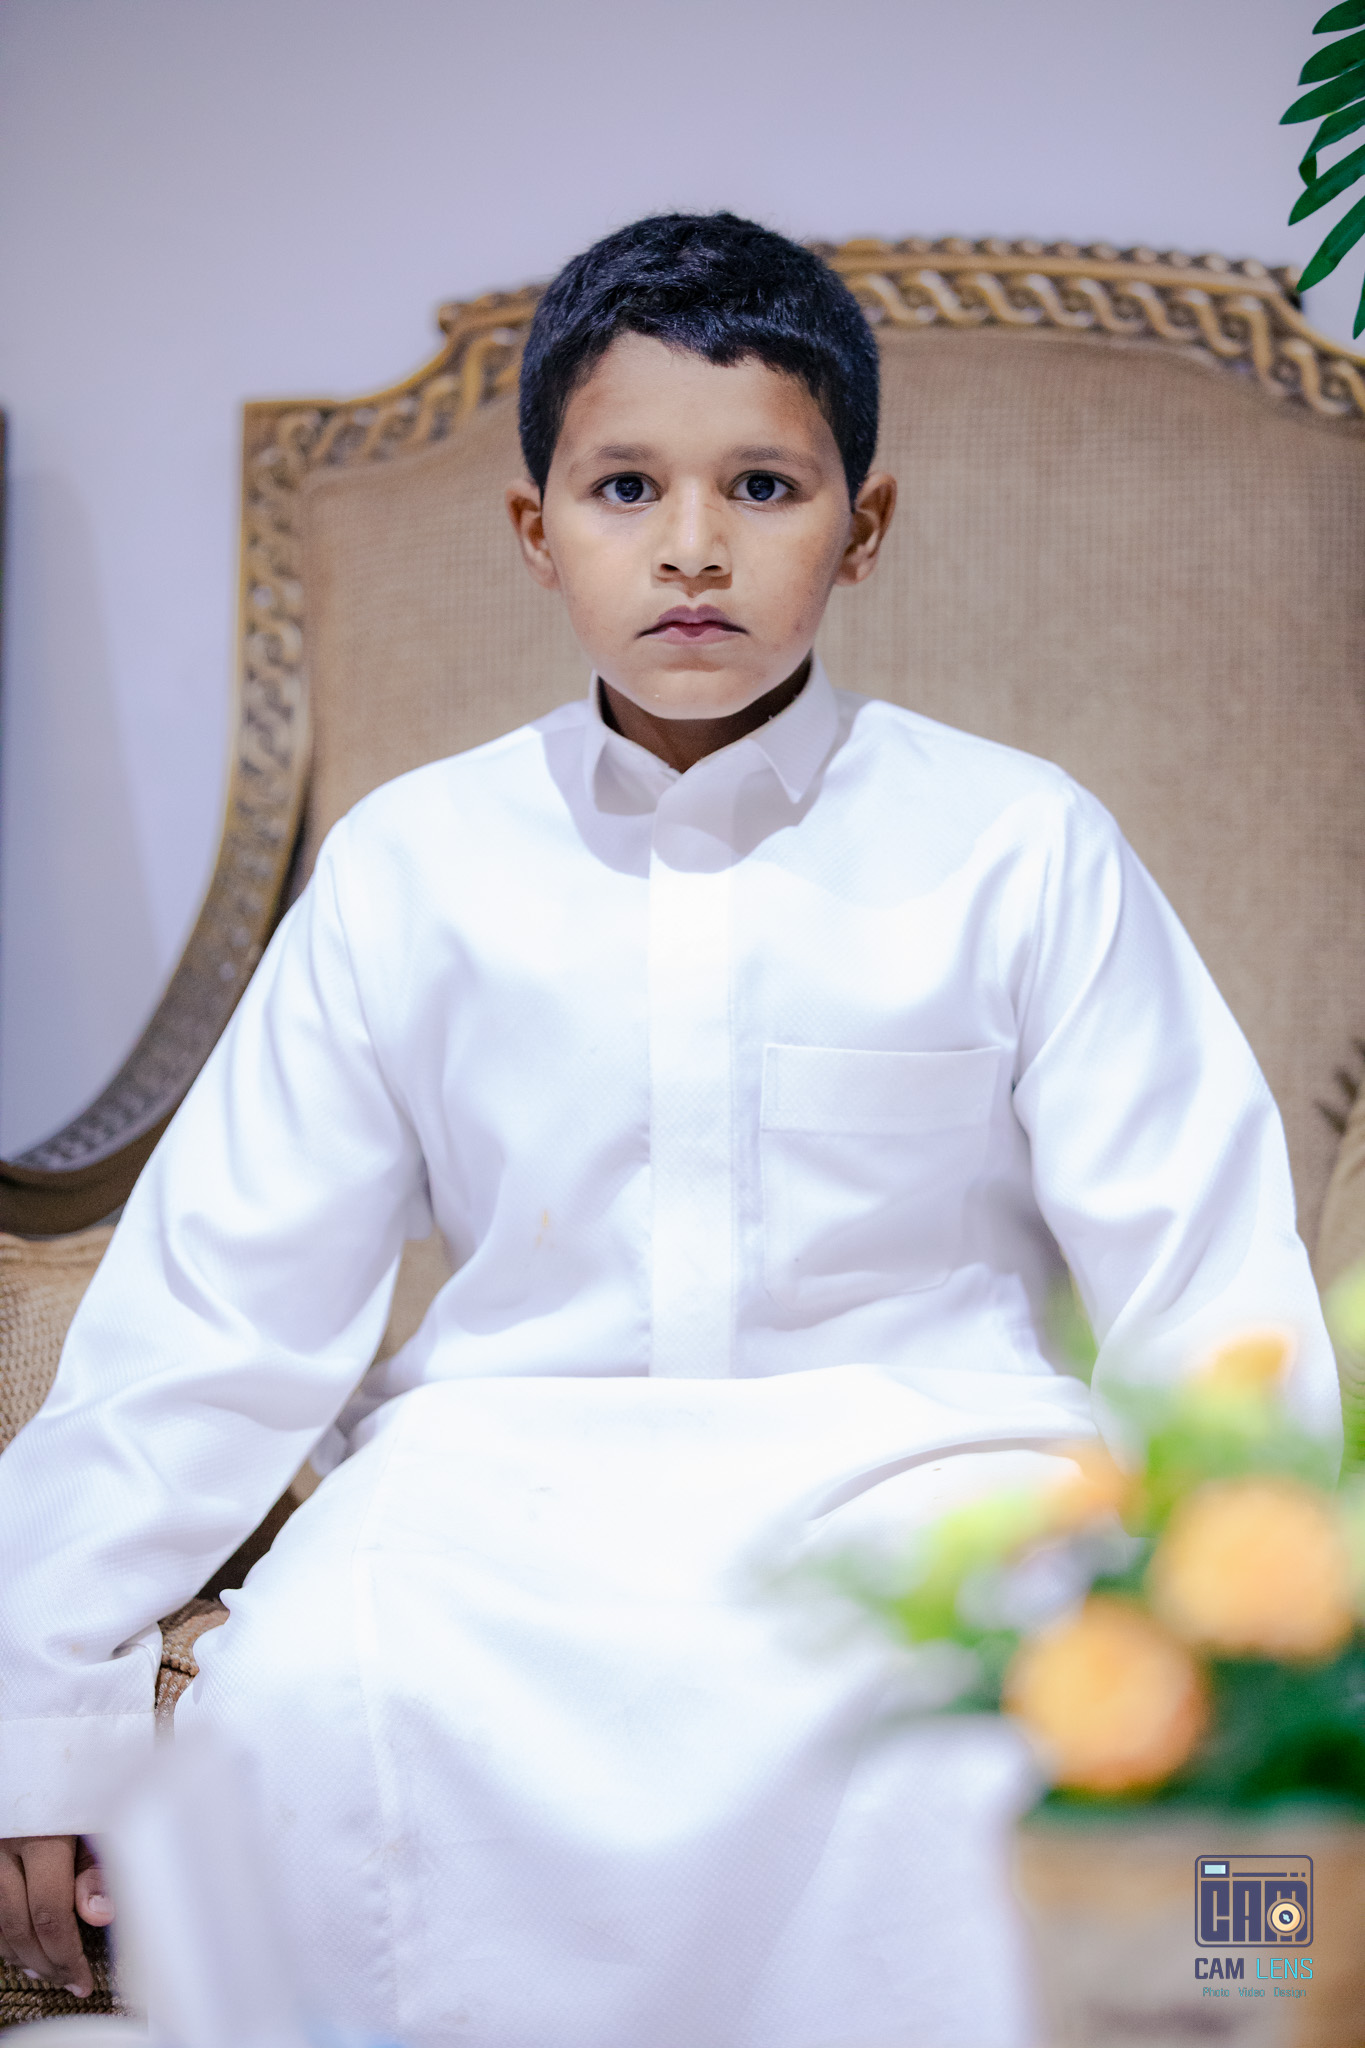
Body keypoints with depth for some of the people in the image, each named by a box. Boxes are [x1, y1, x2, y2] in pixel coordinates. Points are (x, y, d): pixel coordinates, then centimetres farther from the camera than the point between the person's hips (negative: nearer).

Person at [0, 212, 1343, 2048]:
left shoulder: (1018, 849, 0)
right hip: (515, 1473, 1)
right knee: (311, 1684, -29)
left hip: (916, 1460, -1)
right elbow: (216, 1305, 6)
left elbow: (1202, 1271, 2)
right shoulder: (412, 869, 3)